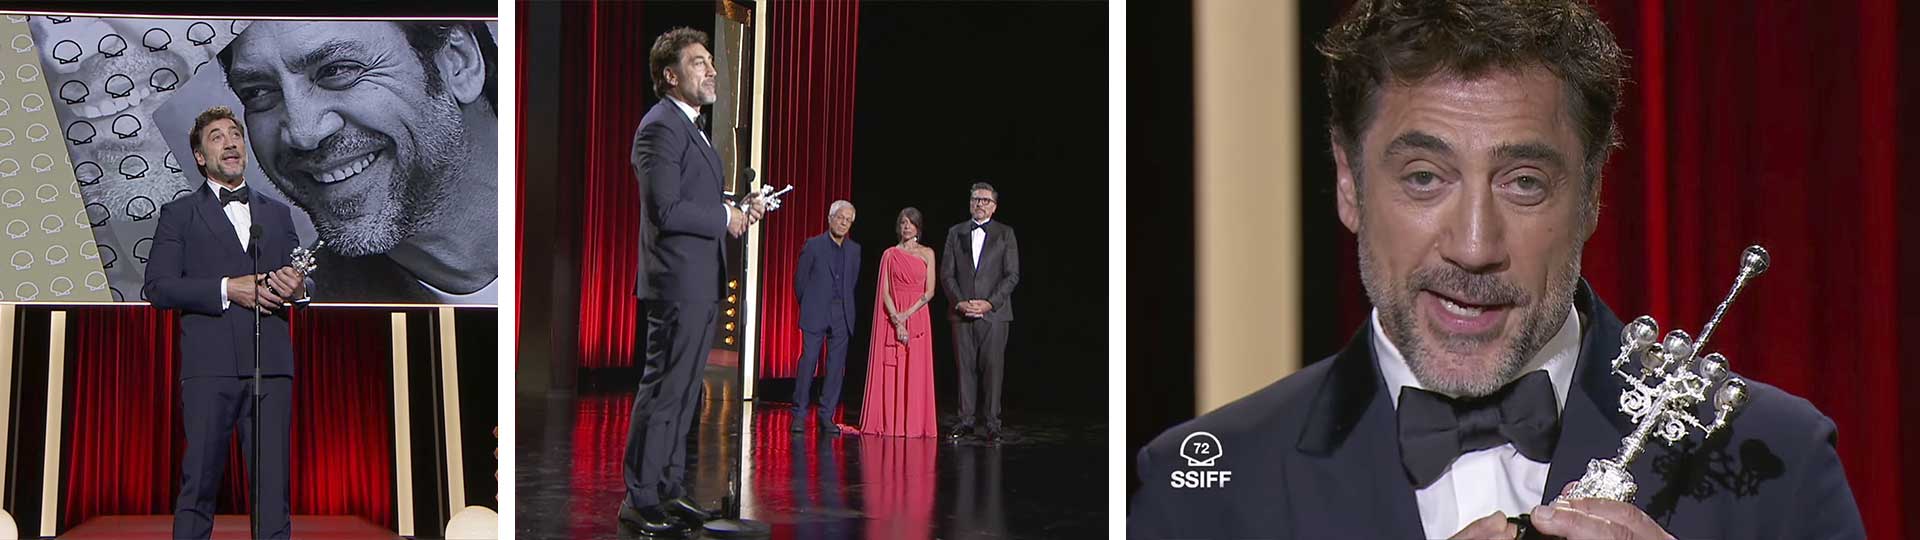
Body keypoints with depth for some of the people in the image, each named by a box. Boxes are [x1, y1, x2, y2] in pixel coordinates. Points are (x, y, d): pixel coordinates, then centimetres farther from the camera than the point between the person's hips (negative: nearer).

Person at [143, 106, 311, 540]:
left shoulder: (277, 213, 22)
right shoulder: (179, 214, 10)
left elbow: (303, 283, 21)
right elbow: (157, 287, -1)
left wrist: (298, 287, -4)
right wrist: (226, 289, -12)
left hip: (271, 366, 3)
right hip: (210, 366, -3)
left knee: (273, 484, 0)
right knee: (199, 483, -3)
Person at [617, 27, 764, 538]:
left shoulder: (689, 127, 18)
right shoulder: (660, 127, -15)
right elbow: (666, 209, -22)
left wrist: (735, 208, 9)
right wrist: (726, 217, -12)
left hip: (701, 283, 10)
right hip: (678, 282, -10)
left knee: (683, 393, 14)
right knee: (663, 391, -6)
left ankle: (669, 490, 22)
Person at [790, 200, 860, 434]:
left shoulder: (854, 249, 11)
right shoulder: (813, 245, 0)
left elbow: (853, 282, 15)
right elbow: (800, 279, 3)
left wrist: (844, 306, 9)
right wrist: (808, 307, 6)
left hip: (842, 317, 4)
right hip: (816, 315, -3)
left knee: (836, 367, 1)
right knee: (808, 360, -7)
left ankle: (827, 417, 5)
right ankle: (799, 415, -2)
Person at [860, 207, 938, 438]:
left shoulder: (927, 253, 7)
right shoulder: (890, 254, 6)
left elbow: (929, 291, 1)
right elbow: (885, 291, -1)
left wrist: (908, 314, -12)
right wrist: (897, 322, -12)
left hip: (917, 316, 0)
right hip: (891, 317, 0)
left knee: (916, 372, -2)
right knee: (890, 371, -2)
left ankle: (914, 424, 0)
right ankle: (889, 423, 1)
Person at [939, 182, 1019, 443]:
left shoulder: (1005, 234, 6)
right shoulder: (956, 233, 12)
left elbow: (1012, 275, 0)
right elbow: (946, 273, 8)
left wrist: (989, 303, -10)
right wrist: (960, 302, -6)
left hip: (994, 312, -2)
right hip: (962, 313, 2)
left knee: (992, 367, -5)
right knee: (965, 367, 2)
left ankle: (990, 424, -1)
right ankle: (965, 420, 7)